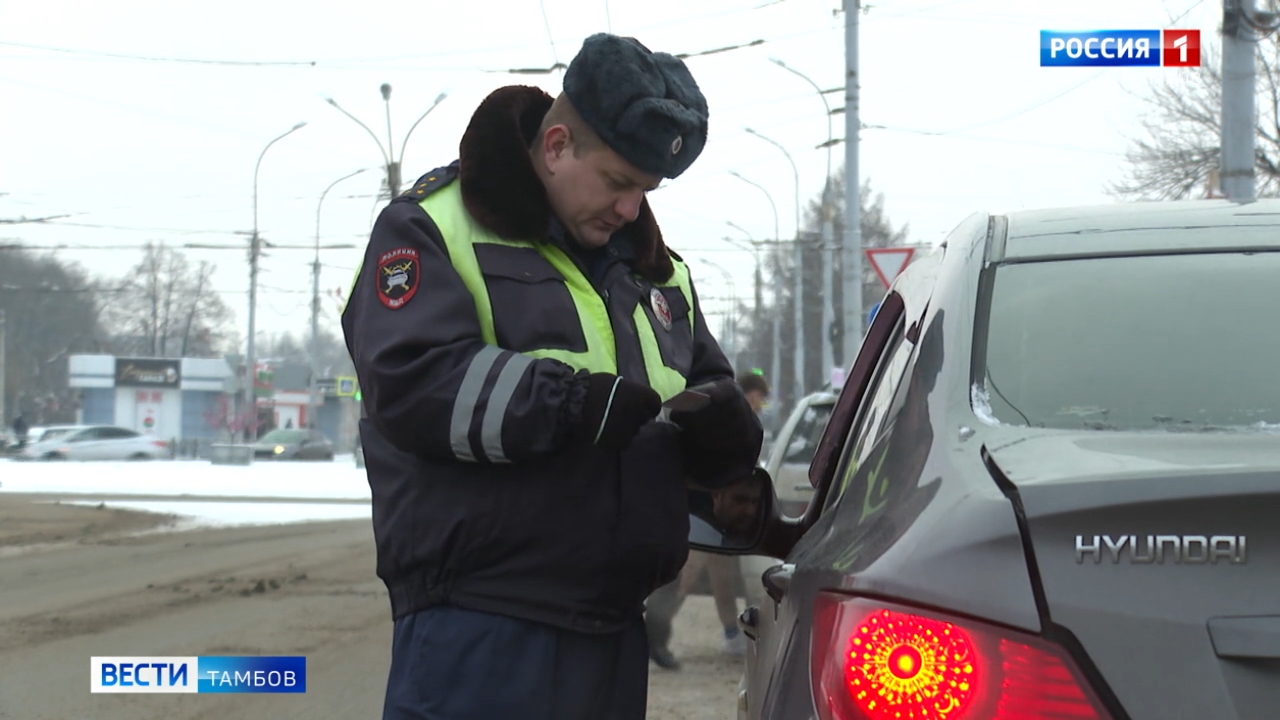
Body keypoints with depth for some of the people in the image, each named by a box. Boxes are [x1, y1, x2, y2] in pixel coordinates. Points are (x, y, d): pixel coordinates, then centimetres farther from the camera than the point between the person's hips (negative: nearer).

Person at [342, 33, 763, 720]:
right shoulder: (434, 230, -2)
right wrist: (576, 403, -24)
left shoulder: (659, 269, 20)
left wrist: (724, 427, -2)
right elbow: (410, 382, -17)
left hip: (612, 629, 7)